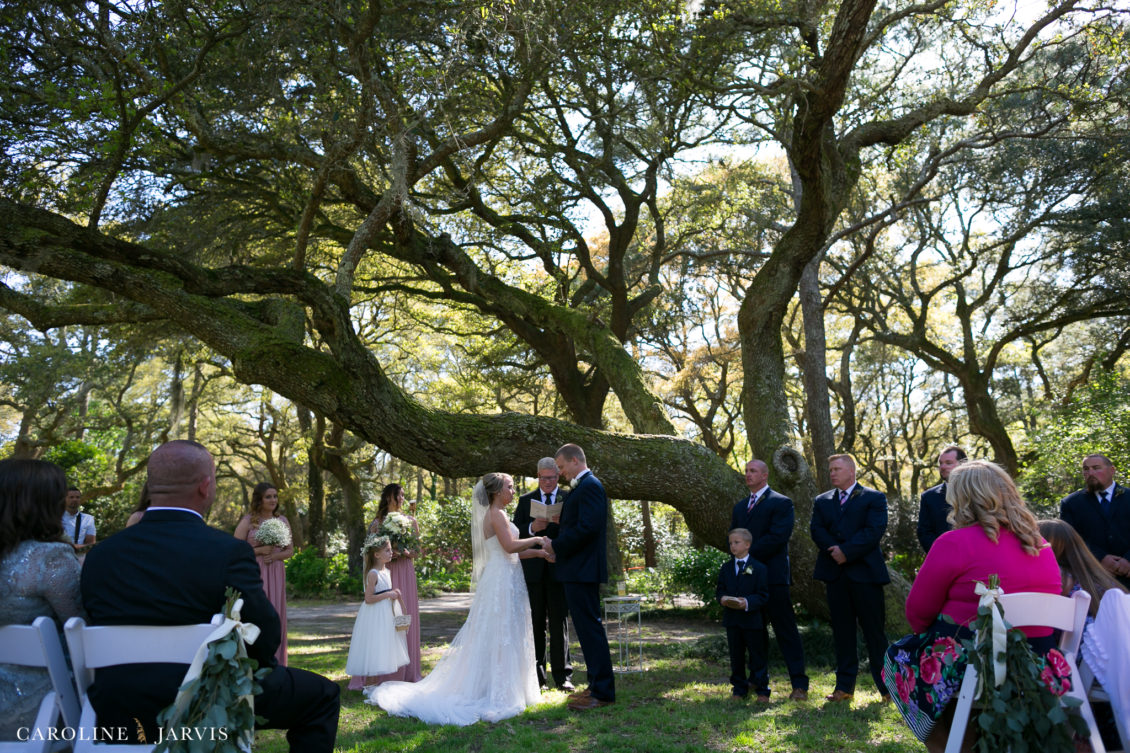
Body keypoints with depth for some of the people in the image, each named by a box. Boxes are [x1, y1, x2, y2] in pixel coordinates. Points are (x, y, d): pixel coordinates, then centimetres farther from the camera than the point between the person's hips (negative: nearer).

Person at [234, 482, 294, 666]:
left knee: (275, 617, 5)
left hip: (275, 575, 4)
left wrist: (276, 555, -8)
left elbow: (290, 550, 11)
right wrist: (259, 550, -15)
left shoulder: (283, 521, 9)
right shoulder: (247, 521, -2)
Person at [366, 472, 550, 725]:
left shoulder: (493, 514, 17)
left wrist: (536, 552, 12)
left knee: (492, 636, 13)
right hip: (502, 579, -10)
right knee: (501, 635, -6)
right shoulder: (497, 514, -13)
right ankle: (498, 693, -1)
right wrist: (536, 539, -9)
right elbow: (510, 546, -23)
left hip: (502, 579, 10)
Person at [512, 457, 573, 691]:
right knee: (535, 624, 6)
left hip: (559, 570, -1)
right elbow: (515, 534, 4)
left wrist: (560, 522, -19)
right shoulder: (525, 501, 10)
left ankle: (562, 676, 9)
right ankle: (536, 677, 13)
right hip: (533, 571, 1)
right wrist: (532, 528, -15)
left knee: (560, 623, 1)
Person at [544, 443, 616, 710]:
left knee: (590, 628, -6)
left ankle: (602, 692, 0)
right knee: (588, 628, 15)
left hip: (582, 570, -10)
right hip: (578, 571, 10)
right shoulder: (582, 487, 18)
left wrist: (556, 545, -14)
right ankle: (597, 685, 23)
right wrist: (557, 544, 7)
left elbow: (587, 527, -23)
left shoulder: (589, 486, -13)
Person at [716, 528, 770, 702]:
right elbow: (719, 590, 10)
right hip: (731, 620, 4)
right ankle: (739, 690, 23)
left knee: (758, 657, 5)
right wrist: (722, 598, -13)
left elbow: (763, 595, -9)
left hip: (752, 620, -4)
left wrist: (748, 602, -25)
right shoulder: (726, 568, 8)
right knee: (736, 656, 11)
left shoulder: (759, 568, -6)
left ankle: (762, 691, 17)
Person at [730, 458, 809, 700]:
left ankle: (799, 685, 4)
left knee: (786, 631, -2)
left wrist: (749, 553, -12)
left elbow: (778, 537, -13)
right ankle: (760, 687, 15)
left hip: (773, 576, -6)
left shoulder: (781, 503, -2)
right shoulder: (740, 506, 20)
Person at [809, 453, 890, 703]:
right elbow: (817, 530, 4)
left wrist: (846, 551, -16)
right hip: (835, 574, 4)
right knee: (842, 631, 7)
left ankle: (886, 685, 10)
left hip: (865, 572, -4)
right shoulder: (822, 501, 16)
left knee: (874, 630, 0)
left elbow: (874, 530, -9)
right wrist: (834, 550, -14)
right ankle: (844, 686, 13)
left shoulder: (874, 498, 3)